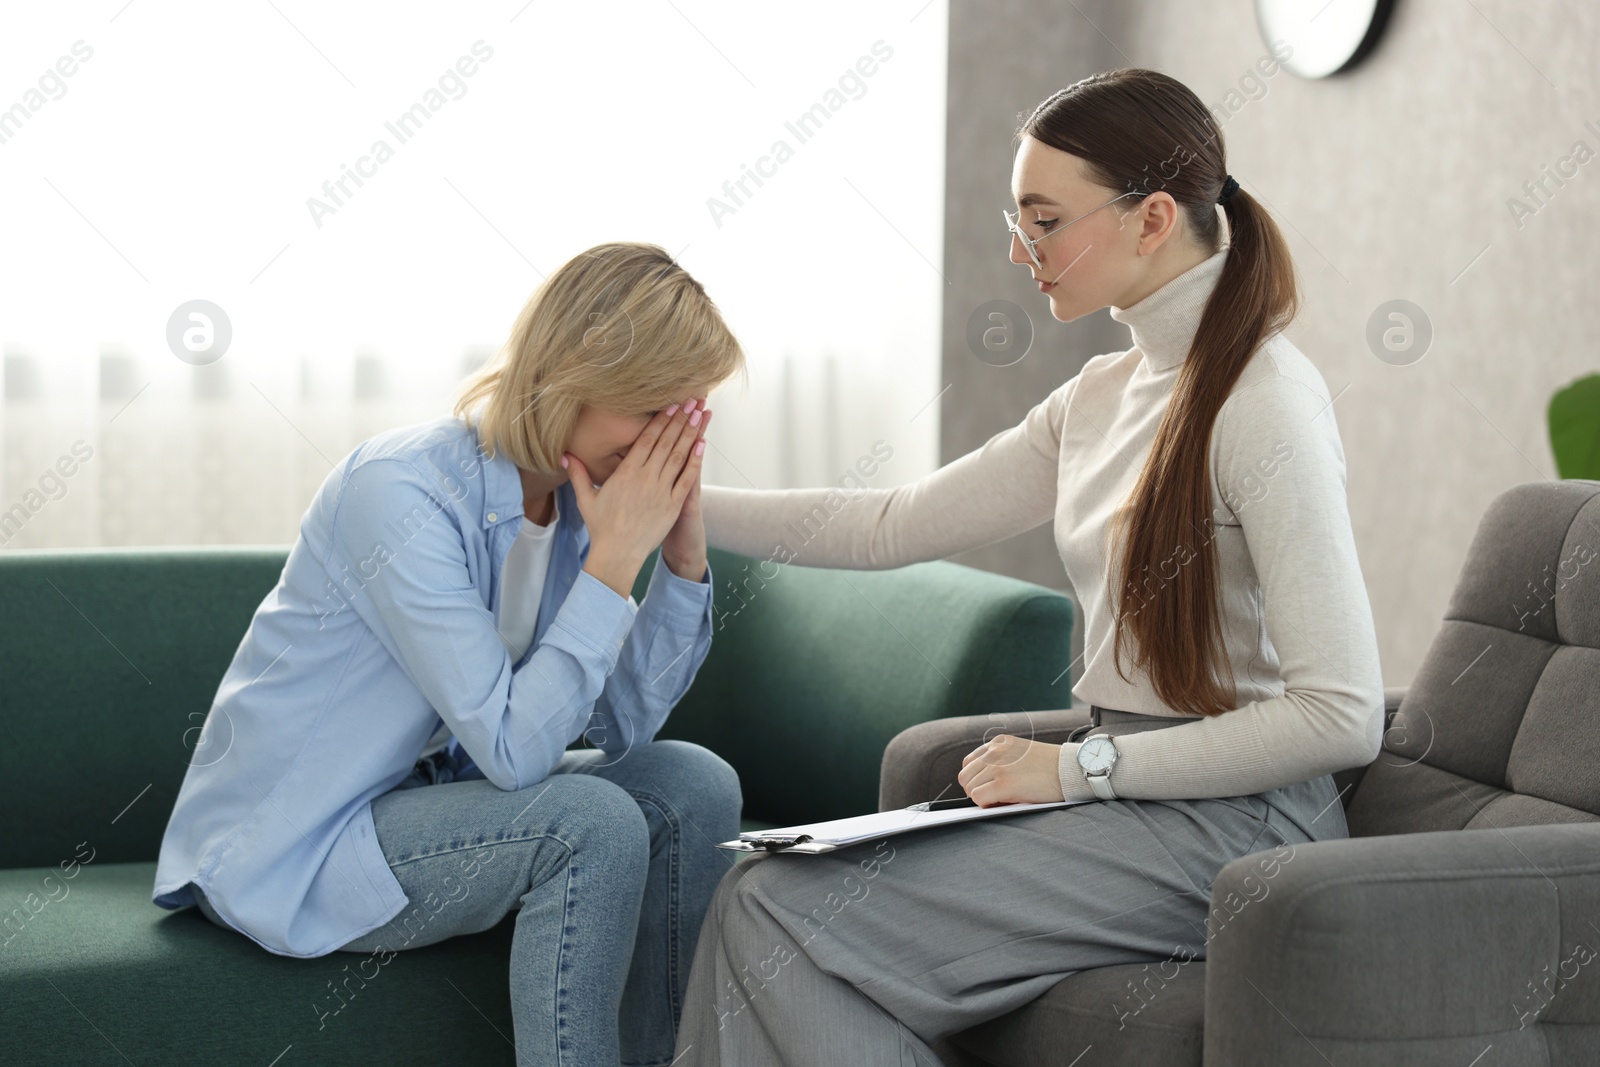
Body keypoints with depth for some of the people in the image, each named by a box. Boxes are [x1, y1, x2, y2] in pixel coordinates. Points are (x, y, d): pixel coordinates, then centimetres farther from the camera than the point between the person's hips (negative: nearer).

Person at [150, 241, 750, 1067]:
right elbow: (513, 748, -29)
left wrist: (683, 555, -13)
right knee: (593, 825, -27)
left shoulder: (575, 491, -2)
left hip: (422, 792, 8)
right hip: (287, 847, -8)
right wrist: (614, 559, -27)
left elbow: (621, 727, -4)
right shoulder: (402, 495, -26)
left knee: (695, 788, -5)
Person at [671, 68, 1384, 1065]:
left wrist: (1081, 765, -18)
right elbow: (892, 525, 16)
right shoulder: (1102, 395, 12)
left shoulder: (1264, 400, -15)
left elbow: (1342, 716, -21)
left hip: (1233, 823, -8)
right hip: (1129, 796, 8)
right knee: (763, 893, -9)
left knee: (785, 912, -18)